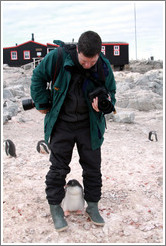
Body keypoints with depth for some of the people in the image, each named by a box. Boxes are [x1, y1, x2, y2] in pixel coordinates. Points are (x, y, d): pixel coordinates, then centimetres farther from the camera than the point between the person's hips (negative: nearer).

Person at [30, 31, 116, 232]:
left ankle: (92, 206, 26)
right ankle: (55, 207, 20)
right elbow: (38, 76, 0)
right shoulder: (58, 57, -16)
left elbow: (110, 93, 4)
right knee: (58, 167, 3)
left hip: (89, 125, 2)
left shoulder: (104, 67, -11)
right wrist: (42, 104, 0)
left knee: (93, 167, 7)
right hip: (62, 123, -1)